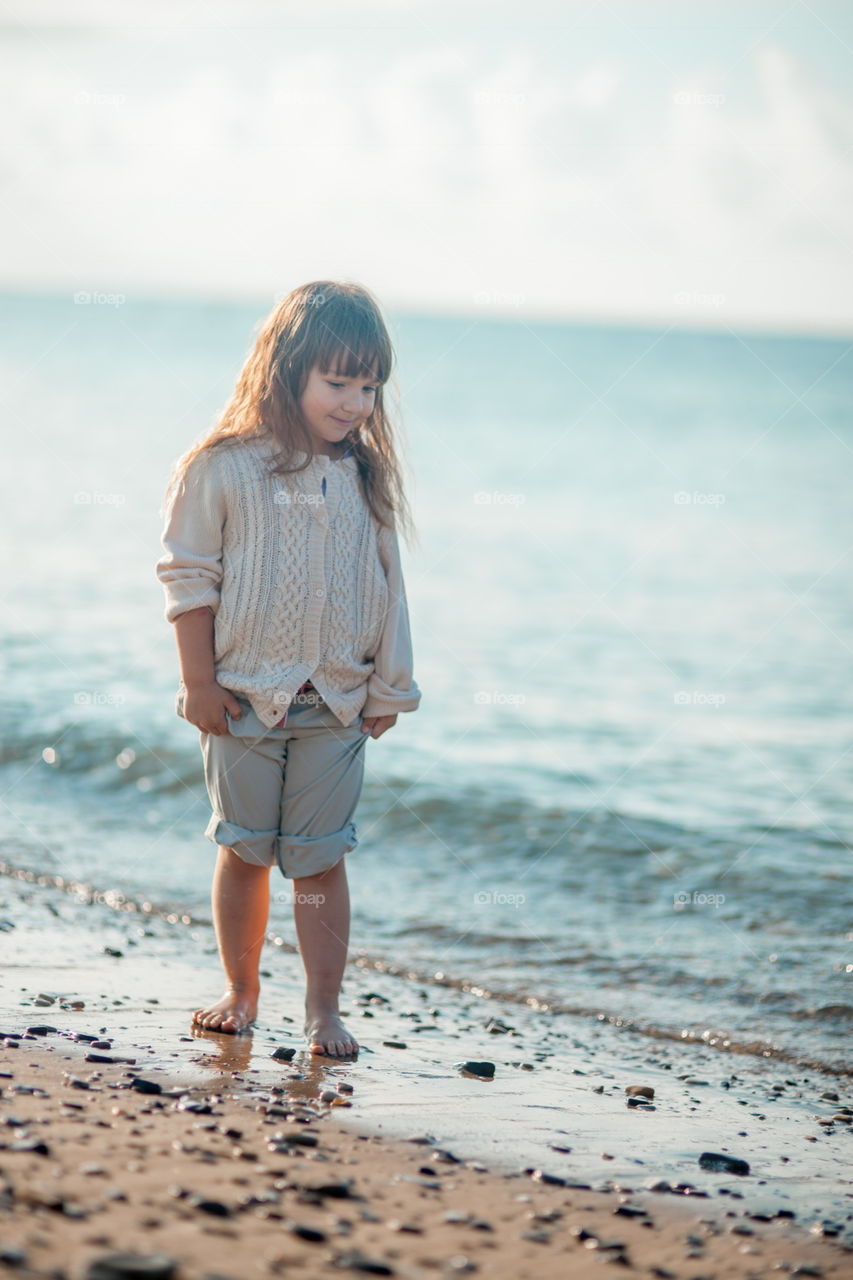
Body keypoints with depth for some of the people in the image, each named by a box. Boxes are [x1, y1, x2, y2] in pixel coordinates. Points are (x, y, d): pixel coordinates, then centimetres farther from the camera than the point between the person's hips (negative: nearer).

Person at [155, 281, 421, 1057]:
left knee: (320, 859, 3)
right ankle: (241, 992, 24)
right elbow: (190, 577, -4)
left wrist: (389, 687, 9)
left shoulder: (368, 477, 3)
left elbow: (387, 586, 9)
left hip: (337, 702, 2)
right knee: (245, 850, 9)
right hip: (245, 696, -2)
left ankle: (324, 1010, 9)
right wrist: (200, 681, -7)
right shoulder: (222, 469, -7)